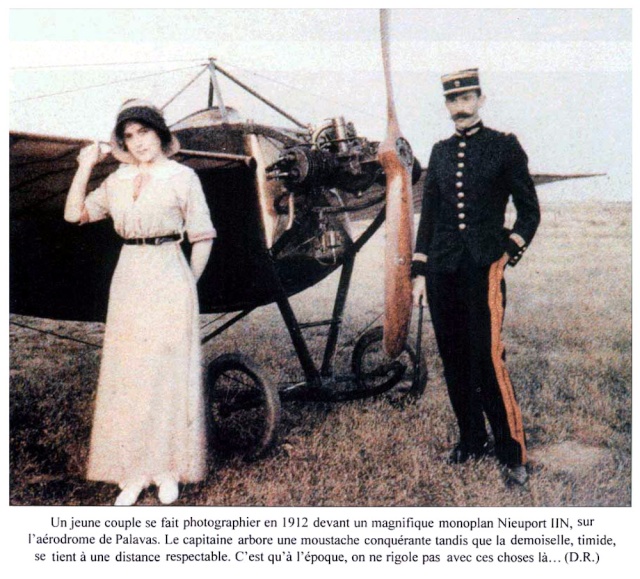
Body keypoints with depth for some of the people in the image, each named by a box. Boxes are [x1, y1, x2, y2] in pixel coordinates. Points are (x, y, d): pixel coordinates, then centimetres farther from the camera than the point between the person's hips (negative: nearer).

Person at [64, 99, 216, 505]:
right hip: (129, 281, 5)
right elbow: (75, 213, 11)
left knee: (168, 374, 1)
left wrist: (186, 286, -3)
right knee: (127, 376, 6)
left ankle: (167, 468, 14)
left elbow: (203, 238, -2)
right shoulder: (119, 181, 12)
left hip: (169, 279, -5)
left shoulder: (183, 177, -2)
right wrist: (85, 167, 5)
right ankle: (135, 471, 16)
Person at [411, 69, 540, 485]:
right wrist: (420, 272, 11)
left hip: (483, 267, -4)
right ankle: (472, 441, 22)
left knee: (488, 361, -9)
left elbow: (530, 210, 6)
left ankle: (512, 453, 4)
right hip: (443, 271, 5)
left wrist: (509, 253, -2)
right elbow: (428, 215, 15)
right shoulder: (441, 152, 14)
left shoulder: (505, 147, 3)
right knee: (454, 361, 8)